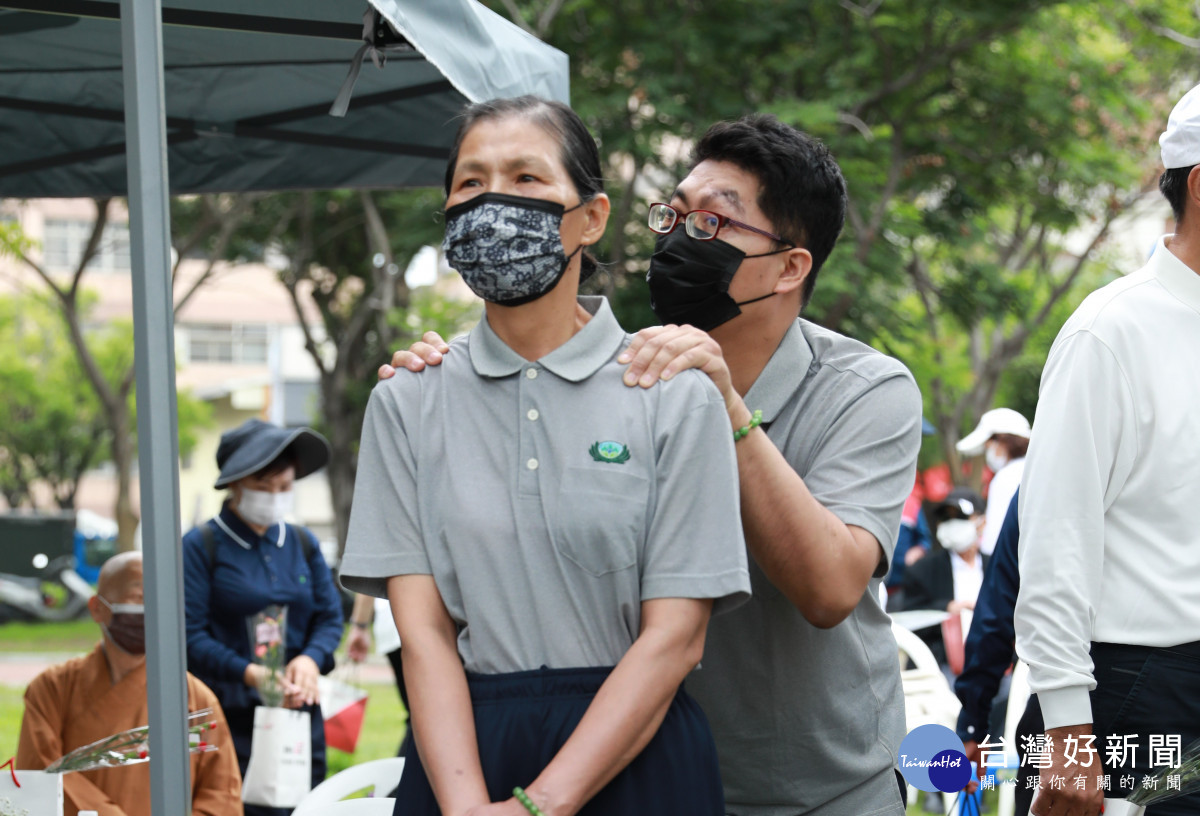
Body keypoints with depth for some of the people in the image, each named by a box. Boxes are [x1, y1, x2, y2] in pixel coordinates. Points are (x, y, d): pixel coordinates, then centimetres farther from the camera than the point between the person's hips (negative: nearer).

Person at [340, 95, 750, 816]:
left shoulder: (676, 396, -4)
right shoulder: (407, 404, 3)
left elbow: (675, 636, -9)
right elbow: (423, 629, -4)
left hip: (634, 753, -1)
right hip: (459, 749, 2)